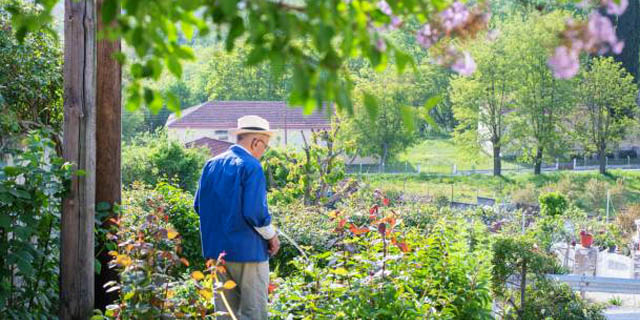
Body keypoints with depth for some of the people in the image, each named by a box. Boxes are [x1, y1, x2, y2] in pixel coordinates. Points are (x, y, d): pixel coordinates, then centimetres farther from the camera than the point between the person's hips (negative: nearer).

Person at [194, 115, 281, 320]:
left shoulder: (211, 165, 8)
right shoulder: (251, 167, -13)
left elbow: (198, 205, 13)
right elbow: (255, 211, -20)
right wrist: (271, 236, -5)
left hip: (215, 249, 7)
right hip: (247, 249, -7)